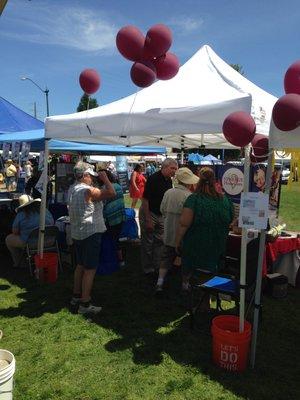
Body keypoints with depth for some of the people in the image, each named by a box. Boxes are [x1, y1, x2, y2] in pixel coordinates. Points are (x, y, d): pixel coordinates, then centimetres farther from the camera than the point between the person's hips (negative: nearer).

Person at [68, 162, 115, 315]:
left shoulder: (73, 189, 7)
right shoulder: (88, 191, -20)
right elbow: (111, 193, -23)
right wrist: (105, 178, -10)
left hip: (77, 233, 9)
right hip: (90, 233, -9)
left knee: (80, 265, 21)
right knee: (90, 269, -2)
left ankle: (76, 296, 33)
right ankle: (85, 304, 3)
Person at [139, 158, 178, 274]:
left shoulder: (169, 180, 4)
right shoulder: (154, 179, -20)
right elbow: (145, 200, -20)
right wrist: (148, 220, -21)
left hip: (161, 215, 7)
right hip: (149, 213, -7)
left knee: (159, 241, 11)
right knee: (147, 242, 3)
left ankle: (157, 265, 23)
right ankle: (148, 268, 15)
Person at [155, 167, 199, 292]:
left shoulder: (168, 193, -3)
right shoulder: (189, 196, -20)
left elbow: (162, 210, 5)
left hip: (169, 234, 5)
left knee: (166, 258, 15)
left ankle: (160, 282, 13)